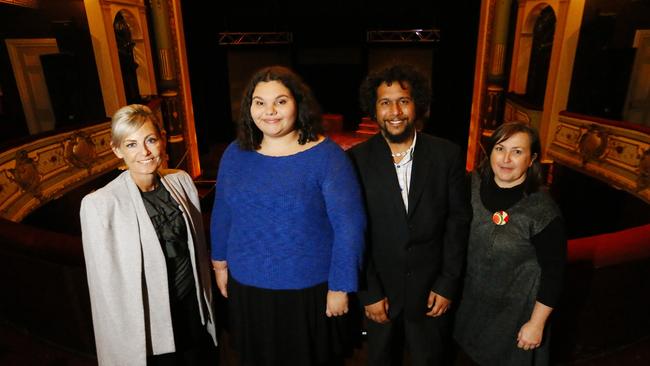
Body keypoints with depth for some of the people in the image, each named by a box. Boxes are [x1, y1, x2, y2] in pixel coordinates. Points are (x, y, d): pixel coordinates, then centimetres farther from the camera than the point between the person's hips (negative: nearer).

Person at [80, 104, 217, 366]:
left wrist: (207, 301, 10)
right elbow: (107, 284, -13)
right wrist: (126, 345, -7)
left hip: (194, 307, 4)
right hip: (148, 322, -4)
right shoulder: (99, 204, -19)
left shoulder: (181, 181, -5)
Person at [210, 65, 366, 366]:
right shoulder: (235, 153, -3)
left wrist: (340, 287, -13)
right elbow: (222, 213, 7)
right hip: (246, 287, 4)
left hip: (310, 290, -3)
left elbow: (350, 225, -16)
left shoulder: (326, 155, -16)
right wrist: (220, 262, 13)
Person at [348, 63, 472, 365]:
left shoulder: (447, 155, -8)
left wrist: (448, 283, -4)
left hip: (431, 289, 1)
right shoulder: (357, 159, -12)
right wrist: (369, 293, -8)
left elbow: (458, 220, -3)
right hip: (380, 288, 0)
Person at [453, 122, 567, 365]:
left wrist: (536, 324, -12)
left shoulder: (543, 211, -25)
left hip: (516, 311, -4)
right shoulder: (474, 185, -12)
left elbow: (553, 273, -17)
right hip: (472, 300, 4)